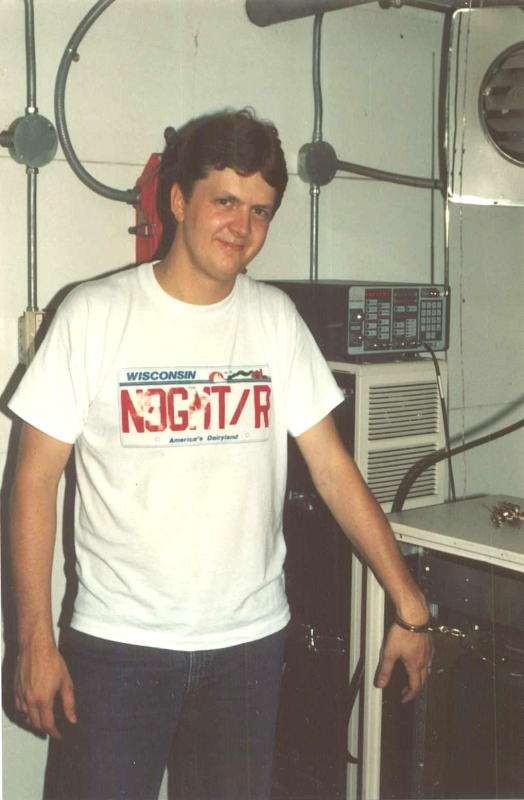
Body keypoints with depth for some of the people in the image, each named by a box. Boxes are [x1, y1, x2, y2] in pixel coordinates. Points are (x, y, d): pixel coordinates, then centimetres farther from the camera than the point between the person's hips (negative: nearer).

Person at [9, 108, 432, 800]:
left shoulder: (275, 319, 1)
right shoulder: (95, 315, -7)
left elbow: (334, 469, 1)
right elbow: (36, 480, -6)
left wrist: (410, 606, -1)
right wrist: (35, 640, -9)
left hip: (251, 638, 3)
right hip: (119, 641, -2)